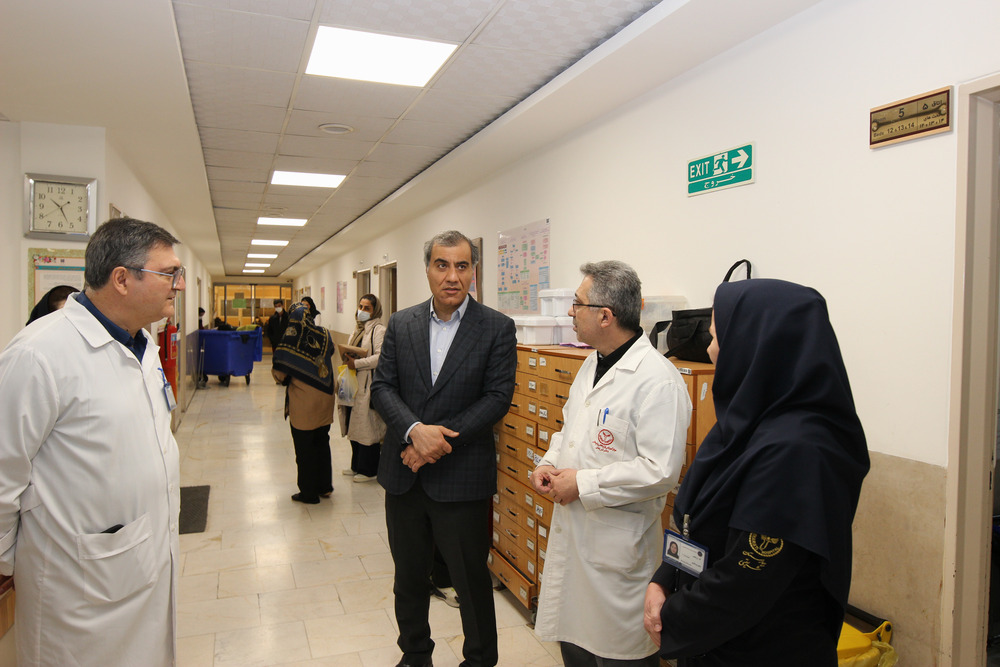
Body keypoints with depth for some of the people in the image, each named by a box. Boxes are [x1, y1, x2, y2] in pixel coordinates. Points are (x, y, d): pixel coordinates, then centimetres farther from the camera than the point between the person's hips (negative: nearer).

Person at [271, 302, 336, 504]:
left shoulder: (292, 340, -16)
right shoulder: (325, 336, -3)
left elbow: (279, 372, -12)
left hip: (303, 404, -5)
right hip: (324, 400, 5)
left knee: (304, 449, 8)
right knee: (322, 443, 19)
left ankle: (309, 493, 16)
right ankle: (325, 486, 28)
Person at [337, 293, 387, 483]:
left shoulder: (379, 330, -11)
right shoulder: (358, 329, 17)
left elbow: (380, 357, -21)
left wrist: (357, 363, -20)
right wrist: (348, 359, 5)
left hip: (368, 384, -9)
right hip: (354, 383, 9)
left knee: (367, 427, -3)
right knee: (354, 425, 13)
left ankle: (368, 470, 8)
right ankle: (356, 466, 26)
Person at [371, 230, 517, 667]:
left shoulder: (497, 328, -6)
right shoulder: (401, 324, 4)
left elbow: (498, 397, -11)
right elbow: (382, 387, 0)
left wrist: (441, 437, -18)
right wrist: (415, 430, -18)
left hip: (461, 478, -4)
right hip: (404, 474, 4)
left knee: (471, 580, 9)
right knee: (409, 575, 20)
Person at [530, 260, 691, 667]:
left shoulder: (657, 379, -22)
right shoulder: (593, 365, 9)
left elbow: (661, 470, -26)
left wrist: (583, 484, -20)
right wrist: (549, 463, 3)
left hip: (617, 542, -8)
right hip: (571, 529, 9)